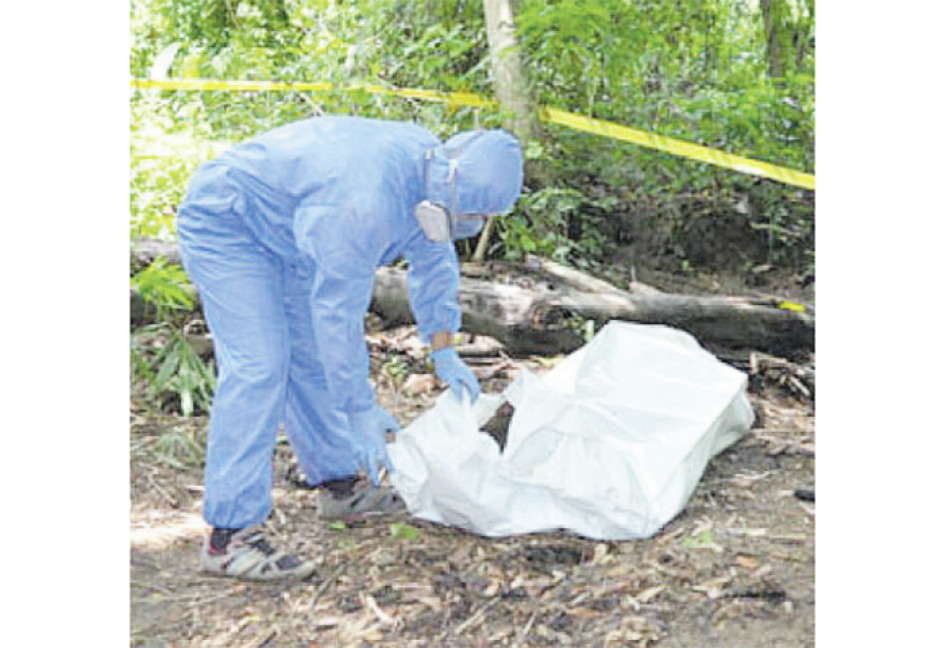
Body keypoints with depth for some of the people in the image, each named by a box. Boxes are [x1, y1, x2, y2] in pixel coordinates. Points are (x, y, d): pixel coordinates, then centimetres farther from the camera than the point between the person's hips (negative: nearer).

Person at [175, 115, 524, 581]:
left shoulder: (429, 165, -7)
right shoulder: (364, 207, -37)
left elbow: (433, 260, 7)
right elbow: (338, 313, -31)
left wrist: (443, 352, 8)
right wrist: (361, 411, -23)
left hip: (279, 229, 10)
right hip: (223, 224, -9)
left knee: (312, 355, 11)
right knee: (257, 366, -19)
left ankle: (339, 483, 24)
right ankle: (229, 535, -16)